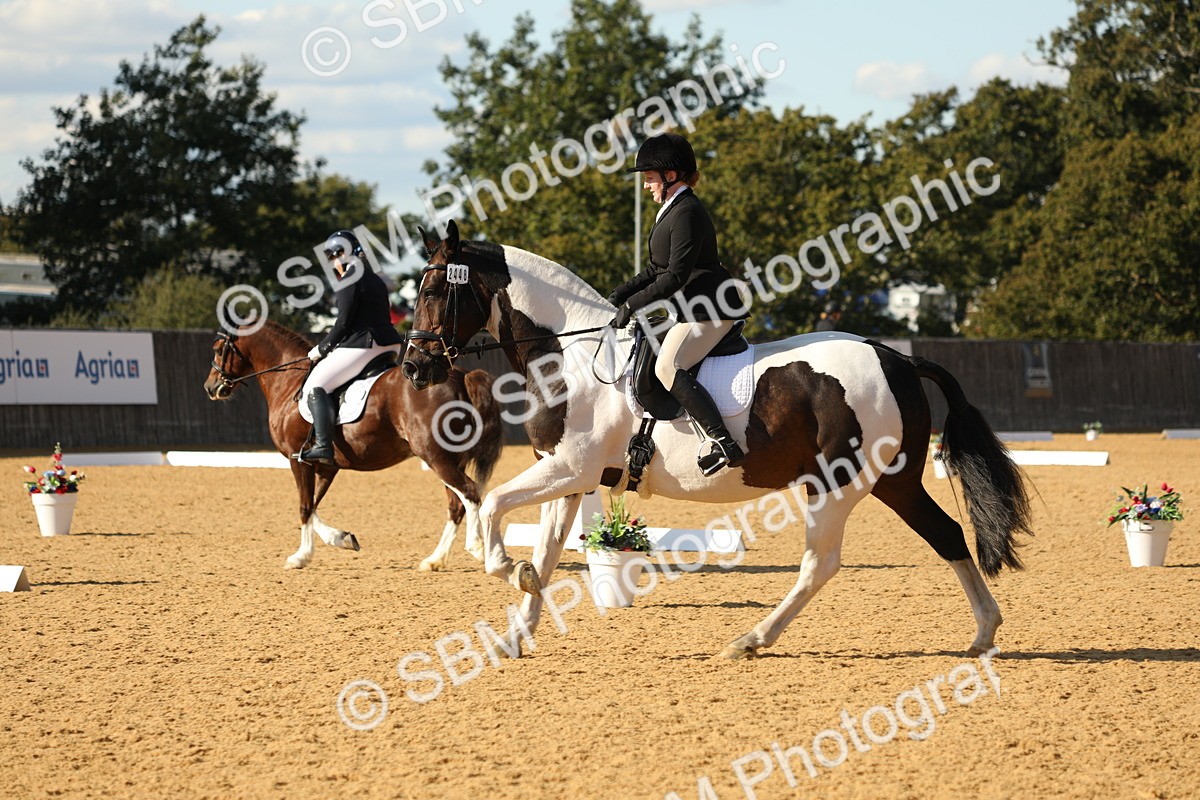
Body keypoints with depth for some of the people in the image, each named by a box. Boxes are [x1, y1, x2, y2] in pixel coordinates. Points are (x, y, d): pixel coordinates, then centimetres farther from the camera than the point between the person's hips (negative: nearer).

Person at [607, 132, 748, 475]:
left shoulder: (687, 213, -15)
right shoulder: (672, 211, 18)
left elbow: (676, 275, -21)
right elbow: (658, 269, 24)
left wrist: (633, 304, -19)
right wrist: (620, 295, 12)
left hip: (708, 307, -11)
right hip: (690, 309, 11)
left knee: (667, 368, -26)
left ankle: (724, 443, -34)